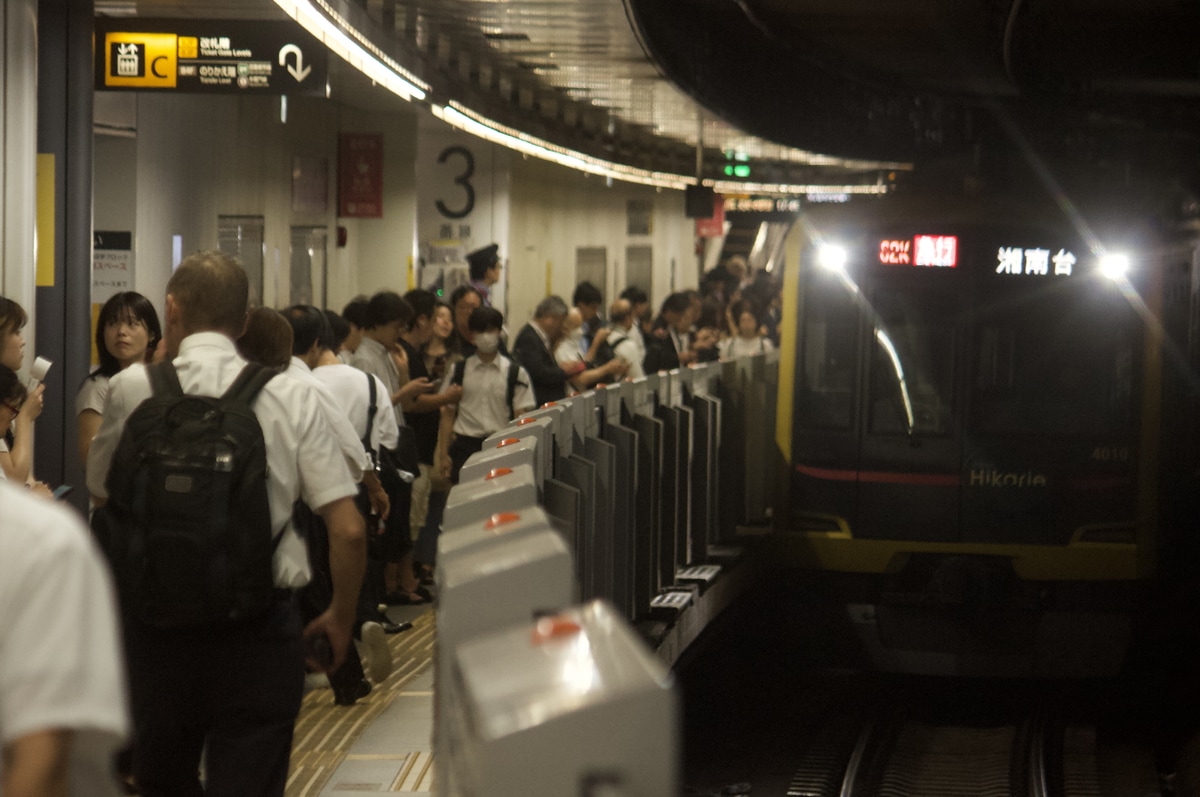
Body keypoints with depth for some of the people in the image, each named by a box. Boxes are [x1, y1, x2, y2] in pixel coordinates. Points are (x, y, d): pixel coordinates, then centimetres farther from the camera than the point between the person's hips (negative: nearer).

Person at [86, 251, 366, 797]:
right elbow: (348, 530, -6)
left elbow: (101, 497, 11)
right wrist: (341, 618, 10)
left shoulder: (131, 388, -4)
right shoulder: (290, 398, -3)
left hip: (157, 623, 1)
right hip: (260, 628, -1)